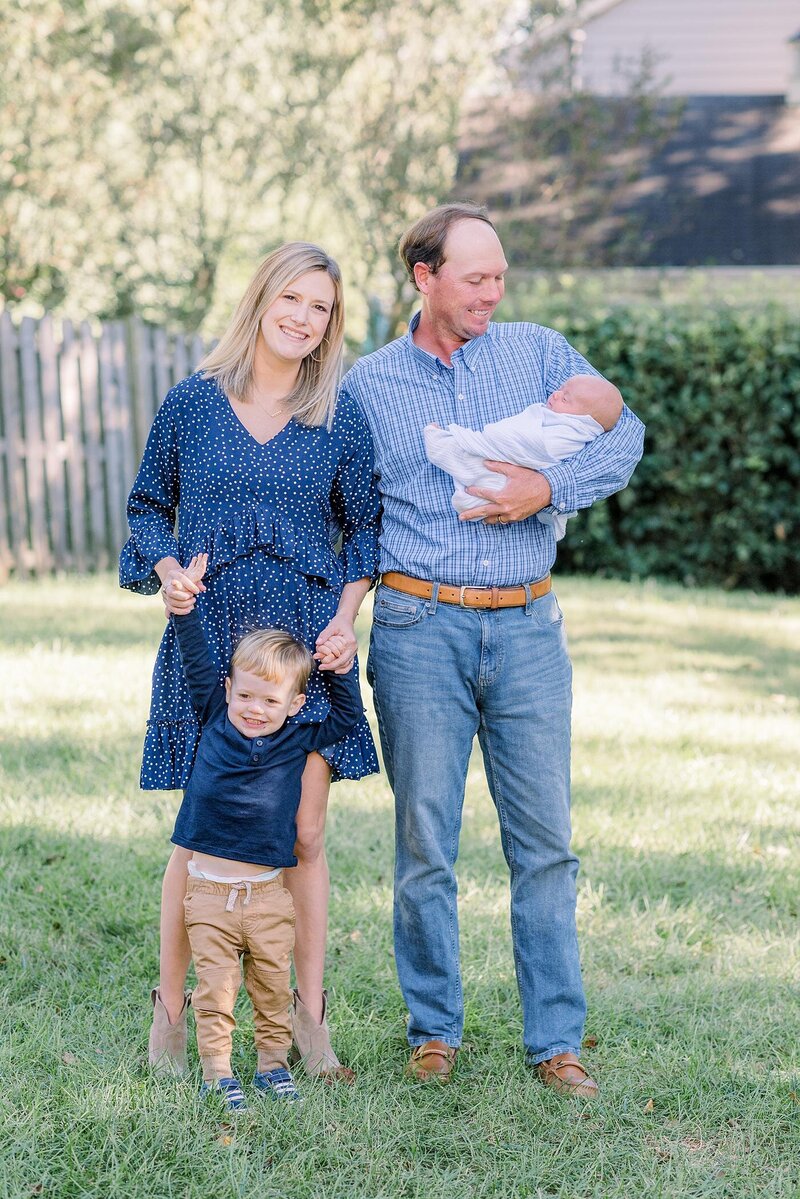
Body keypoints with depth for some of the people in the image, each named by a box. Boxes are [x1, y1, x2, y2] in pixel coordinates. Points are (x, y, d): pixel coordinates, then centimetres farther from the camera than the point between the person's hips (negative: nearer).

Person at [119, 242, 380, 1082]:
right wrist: (165, 570, -7)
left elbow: (363, 528, 11)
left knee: (303, 833, 3)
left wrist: (345, 617, -3)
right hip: (207, 636, -1)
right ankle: (170, 1006, 17)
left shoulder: (340, 419, 5)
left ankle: (309, 1015, 15)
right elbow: (149, 506, 11)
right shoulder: (192, 404, 3)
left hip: (306, 643, 1)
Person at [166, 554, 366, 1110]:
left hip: (268, 894, 1)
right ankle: (218, 1072, 8)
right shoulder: (216, 721, 3)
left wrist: (338, 667, 1)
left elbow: (348, 715, 13)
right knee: (216, 988, 0)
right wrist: (184, 601, 5)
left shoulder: (299, 741, 4)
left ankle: (274, 1063, 23)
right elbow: (198, 664, 7)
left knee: (273, 986, 9)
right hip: (209, 890, -1)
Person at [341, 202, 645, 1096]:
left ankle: (556, 1039, 10)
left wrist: (550, 489, -14)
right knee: (425, 841, 3)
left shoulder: (537, 353, 9)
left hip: (526, 626, 1)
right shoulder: (366, 385, 7)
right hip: (420, 627, -1)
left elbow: (625, 435, 2)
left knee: (544, 840, 2)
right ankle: (433, 1029, 17)